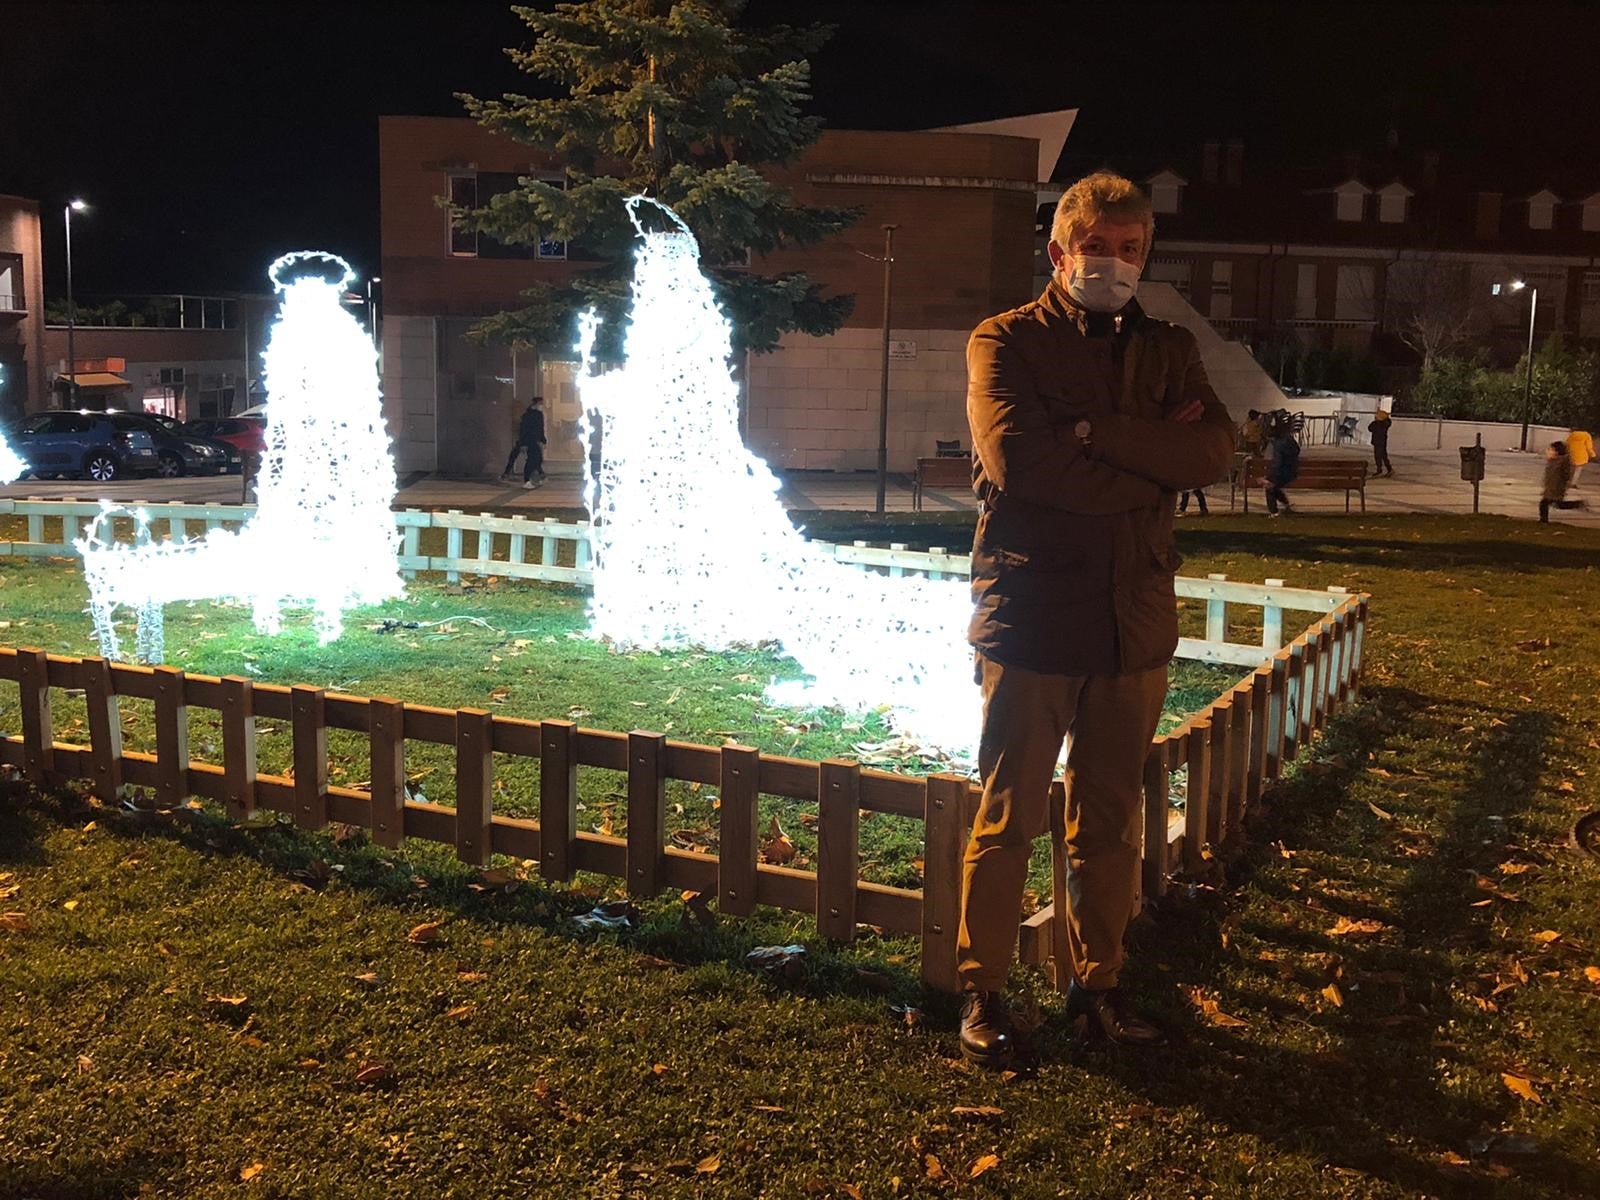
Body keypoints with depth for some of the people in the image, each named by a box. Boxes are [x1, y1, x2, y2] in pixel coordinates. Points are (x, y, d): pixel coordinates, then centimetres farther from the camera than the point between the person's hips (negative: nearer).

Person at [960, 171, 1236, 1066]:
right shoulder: (1007, 342, 1)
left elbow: (1213, 450, -5)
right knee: (1009, 820, 3)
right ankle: (984, 992, 16)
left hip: (1134, 622, 4)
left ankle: (1100, 985, 27)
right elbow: (1015, 457, -17)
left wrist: (1096, 432, -15)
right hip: (1031, 614, -4)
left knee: (1110, 823, 13)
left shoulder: (1169, 350, 13)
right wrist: (1152, 460, -10)